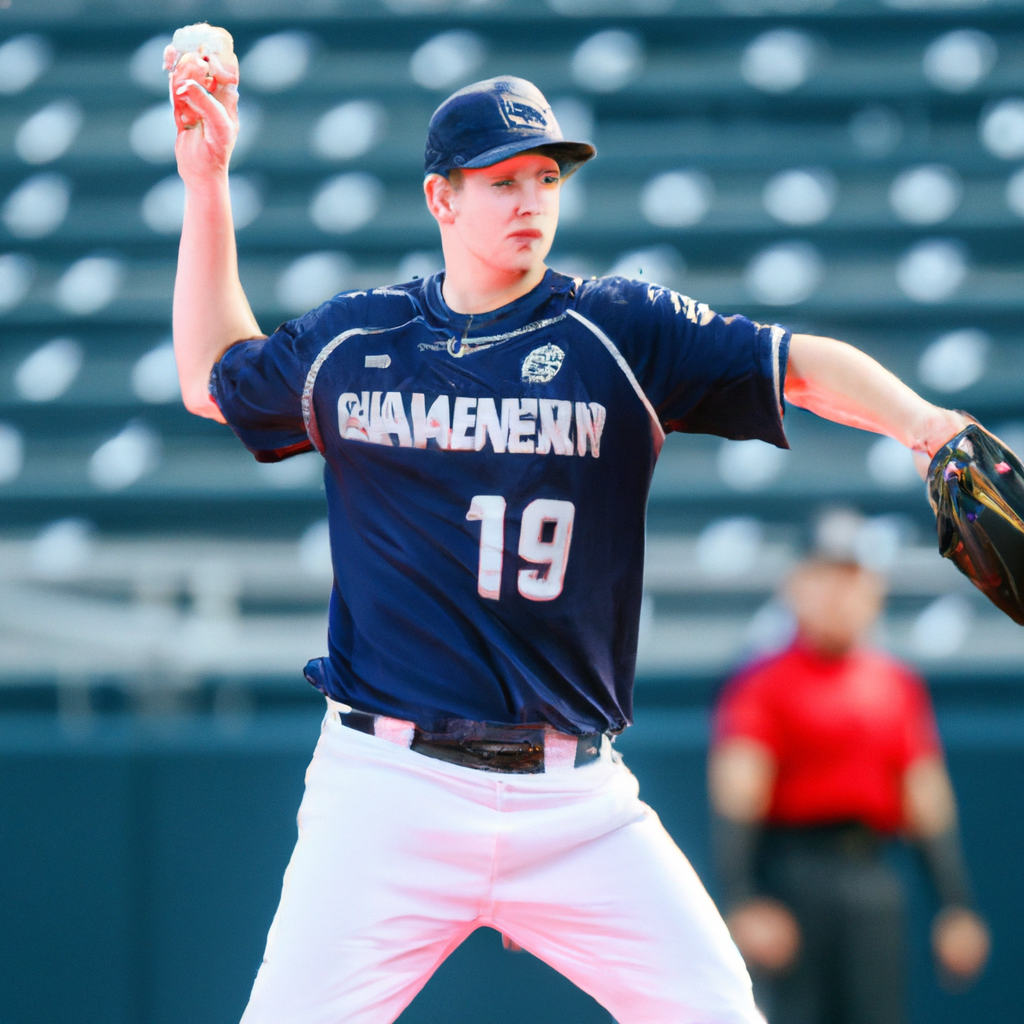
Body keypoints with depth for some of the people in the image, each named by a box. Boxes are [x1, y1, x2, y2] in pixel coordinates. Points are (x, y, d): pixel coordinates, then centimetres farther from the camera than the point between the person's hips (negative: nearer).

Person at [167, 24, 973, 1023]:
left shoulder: (620, 331, 3)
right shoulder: (350, 340, 10)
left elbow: (801, 364, -7)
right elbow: (212, 379, 28)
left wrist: (919, 420, -27)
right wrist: (206, 179, 23)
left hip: (574, 800, 0)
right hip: (388, 789, 0)